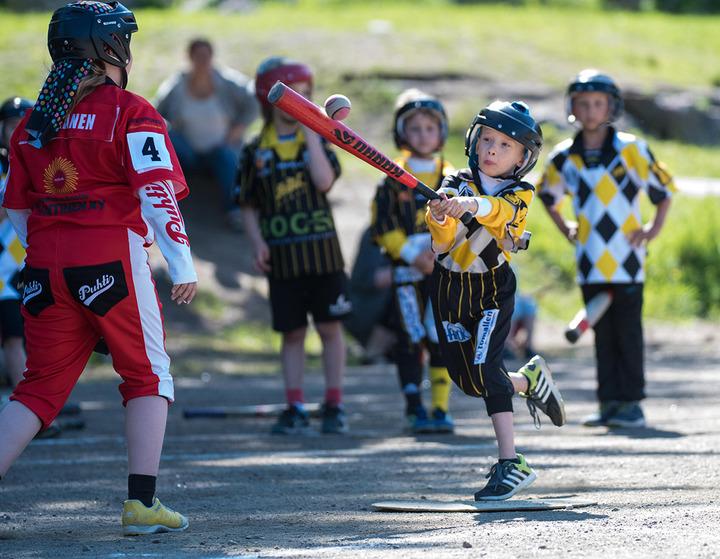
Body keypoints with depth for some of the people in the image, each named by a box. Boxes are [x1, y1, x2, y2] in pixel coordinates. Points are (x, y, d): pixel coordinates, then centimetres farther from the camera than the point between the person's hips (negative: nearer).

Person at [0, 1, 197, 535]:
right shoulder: (130, 112, -4)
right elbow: (156, 192, -11)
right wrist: (182, 266, -11)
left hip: (46, 268, 5)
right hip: (112, 258, -5)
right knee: (149, 376, 9)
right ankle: (141, 502, 3)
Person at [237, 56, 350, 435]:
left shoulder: (317, 141, 3)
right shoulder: (255, 152, 3)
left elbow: (324, 180, -16)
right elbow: (249, 207, 7)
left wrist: (310, 132, -14)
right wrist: (257, 242, -8)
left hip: (322, 250, 0)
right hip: (282, 257, 0)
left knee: (330, 328, 3)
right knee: (292, 333, 5)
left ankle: (334, 405, 9)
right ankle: (295, 408, 9)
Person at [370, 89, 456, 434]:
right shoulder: (393, 181, 2)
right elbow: (383, 228, -2)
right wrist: (412, 255, -12)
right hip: (406, 271, -1)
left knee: (443, 340, -1)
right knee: (410, 340, -3)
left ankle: (440, 409, 4)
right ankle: (414, 409, 2)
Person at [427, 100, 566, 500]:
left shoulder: (520, 195, -6)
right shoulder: (456, 185, -1)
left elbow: (498, 211, -31)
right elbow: (444, 242, -17)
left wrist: (473, 205, -53)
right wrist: (439, 219, -40)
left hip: (493, 289, -3)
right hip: (450, 288, 3)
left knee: (484, 368, -18)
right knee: (466, 379, 5)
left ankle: (511, 463, -18)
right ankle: (531, 380, 35)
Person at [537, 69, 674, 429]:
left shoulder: (630, 150, -5)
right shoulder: (564, 157, 5)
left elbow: (664, 189, 4)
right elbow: (547, 194, 24)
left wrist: (654, 229, -3)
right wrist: (566, 230, 15)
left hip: (626, 260, -4)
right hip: (591, 262, 4)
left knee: (628, 332, -3)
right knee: (603, 335, 7)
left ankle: (631, 403, 0)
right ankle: (610, 402, 11)